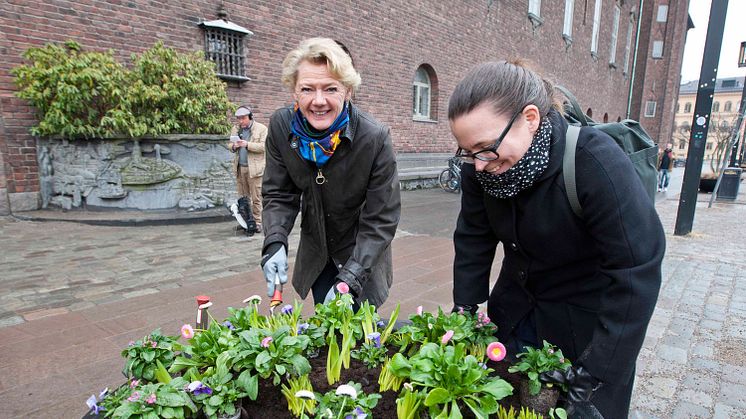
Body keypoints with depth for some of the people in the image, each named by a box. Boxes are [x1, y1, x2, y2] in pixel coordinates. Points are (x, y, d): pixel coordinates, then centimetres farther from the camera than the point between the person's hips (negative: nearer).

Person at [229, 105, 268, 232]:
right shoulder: (235, 129, 15)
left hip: (254, 168, -5)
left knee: (256, 198, -2)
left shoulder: (261, 128, -1)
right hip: (239, 168, 5)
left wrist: (247, 144, -20)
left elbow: (264, 146, -10)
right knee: (242, 197, 8)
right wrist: (233, 146, -5)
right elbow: (229, 145, 18)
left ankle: (257, 222, 5)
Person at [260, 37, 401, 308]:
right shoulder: (281, 127, -16)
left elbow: (381, 220, -23)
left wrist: (349, 279, -30)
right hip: (315, 253, 3)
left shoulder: (375, 138, -27)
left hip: (363, 256, -3)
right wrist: (275, 243, -24)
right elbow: (279, 194, -7)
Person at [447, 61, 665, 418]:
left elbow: (636, 277, -28)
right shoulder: (480, 167, -16)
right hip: (515, 313, 5)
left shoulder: (596, 164, -31)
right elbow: (473, 241, -6)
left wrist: (592, 377, -26)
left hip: (586, 321, -4)